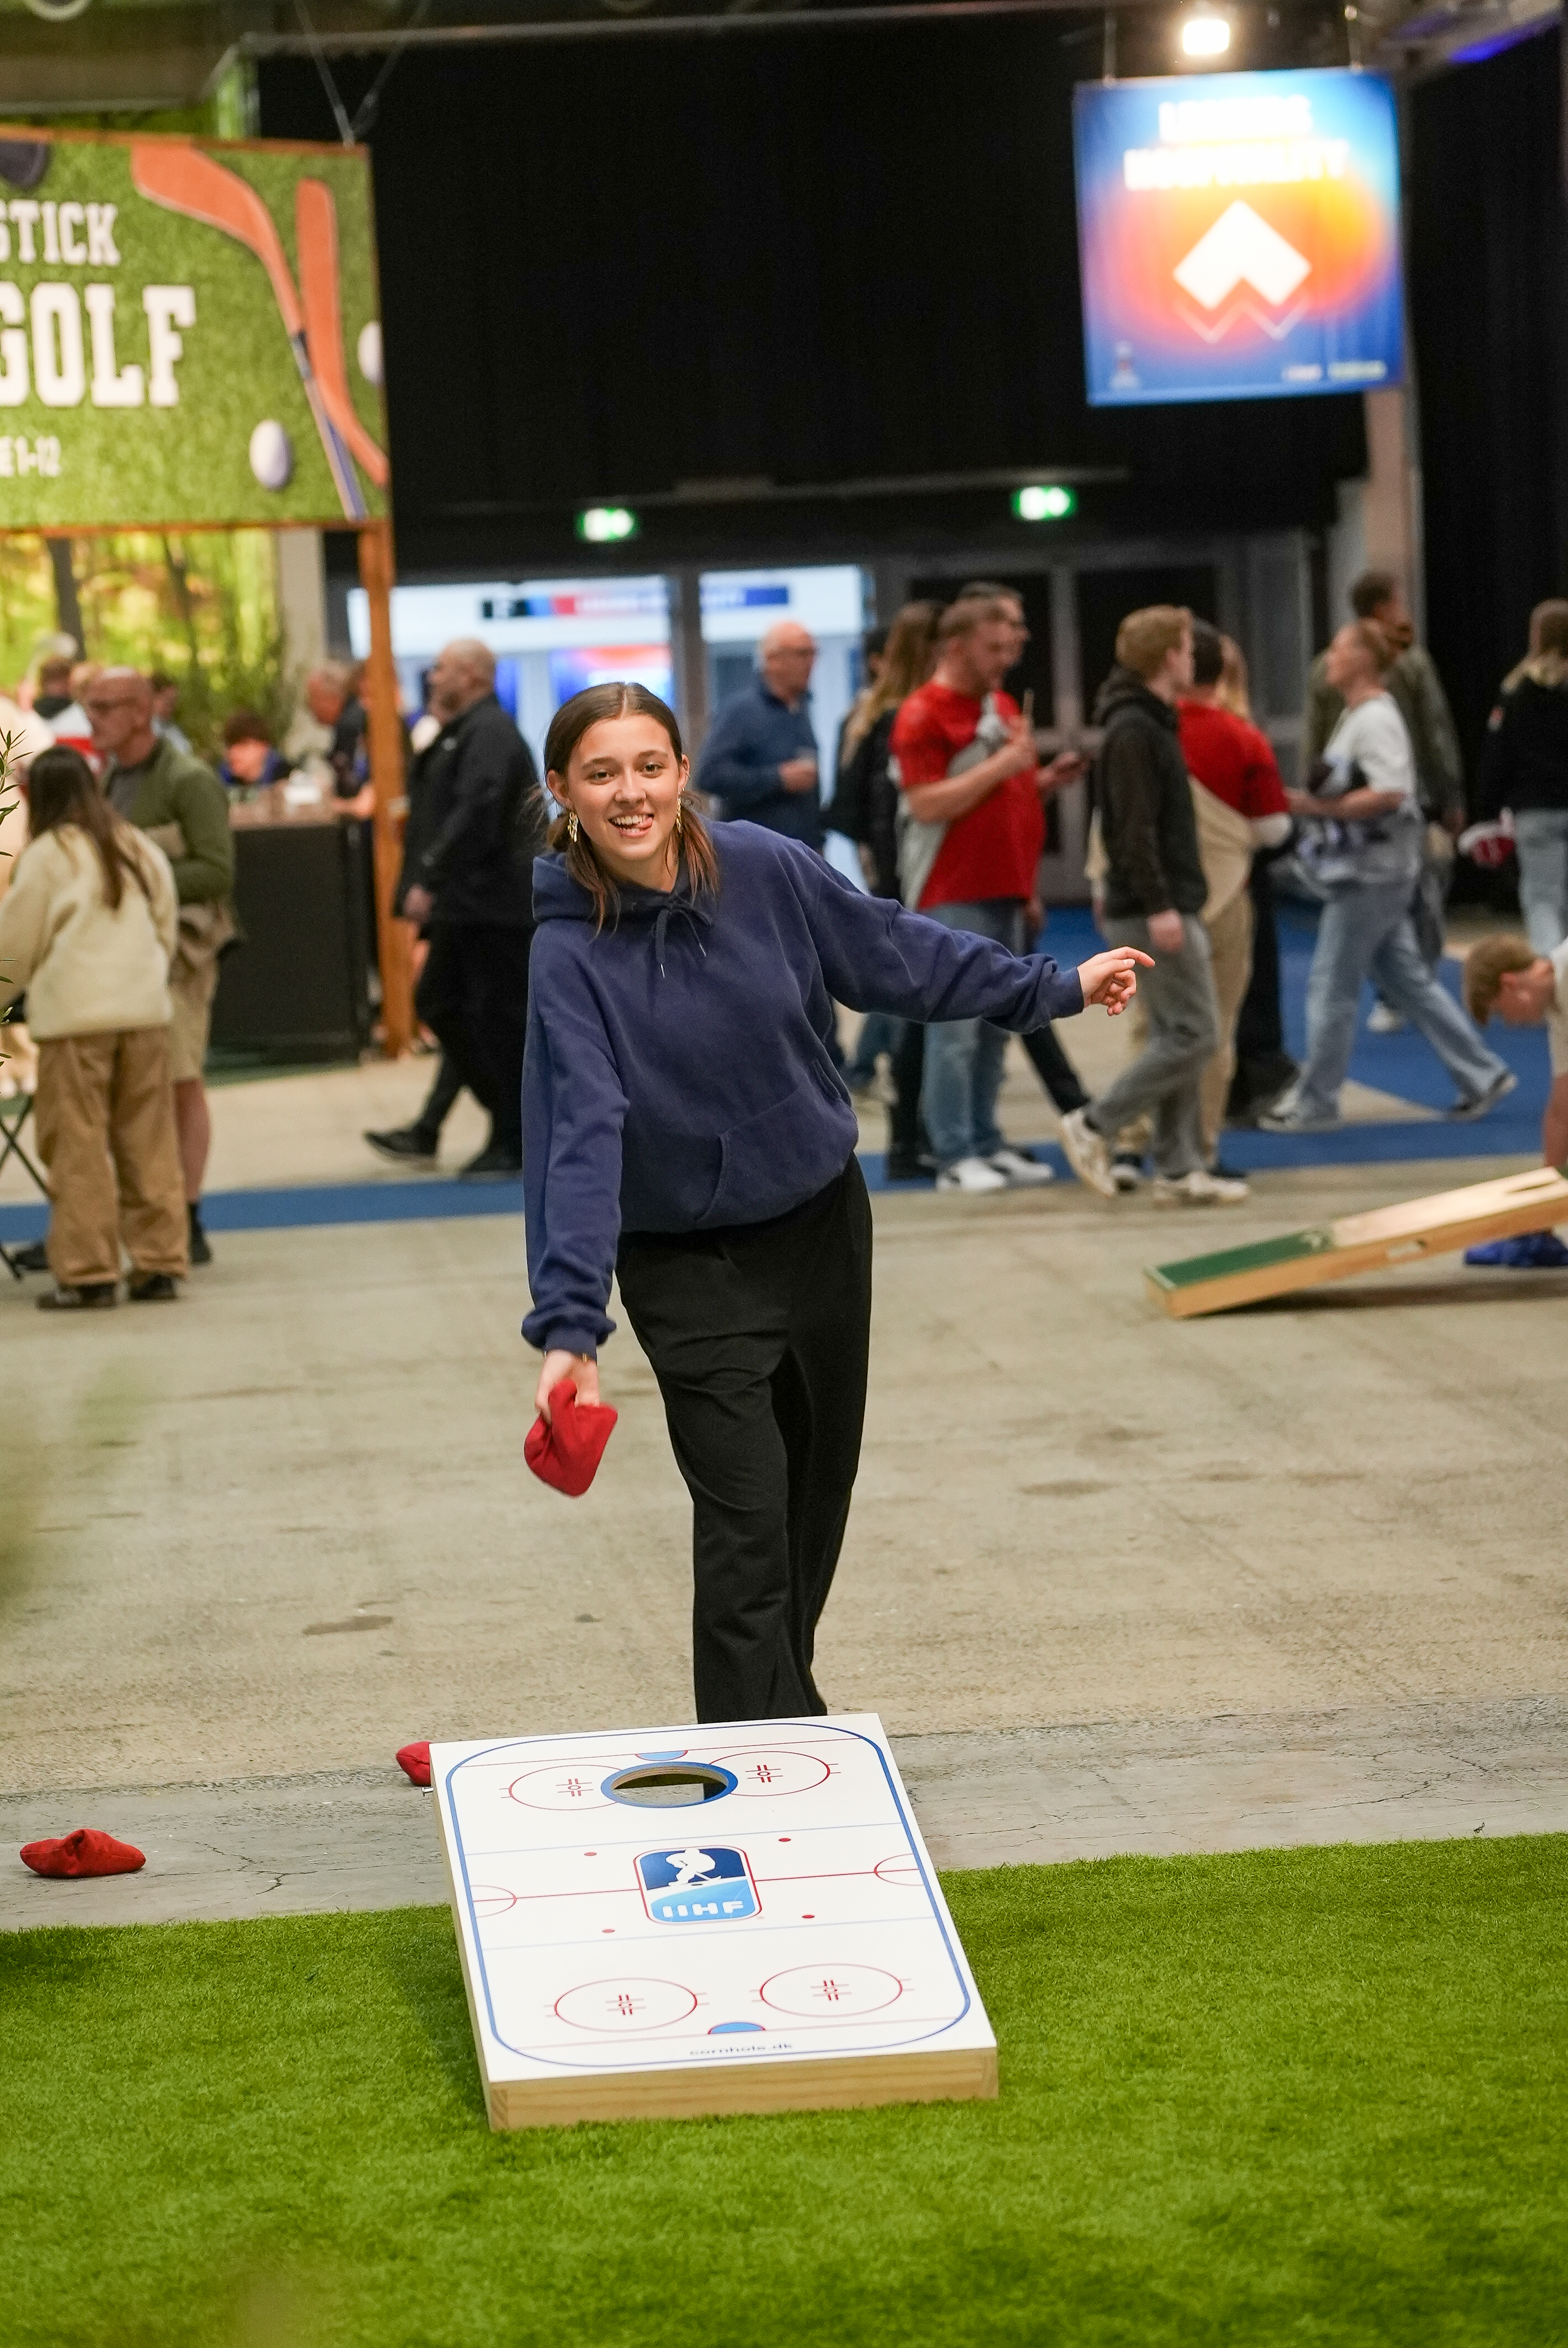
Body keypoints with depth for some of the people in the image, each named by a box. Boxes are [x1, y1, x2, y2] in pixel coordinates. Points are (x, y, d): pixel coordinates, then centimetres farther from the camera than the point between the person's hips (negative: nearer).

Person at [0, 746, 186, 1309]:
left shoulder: (48, 853, -3)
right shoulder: (140, 849, 11)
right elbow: (167, 928, 17)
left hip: (75, 1016, -5)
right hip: (145, 1010, 5)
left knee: (79, 1148, 1)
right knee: (148, 1144, 8)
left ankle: (86, 1274, 1)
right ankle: (158, 1265, 10)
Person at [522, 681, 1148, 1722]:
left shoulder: (763, 869, -11)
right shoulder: (571, 953, -21)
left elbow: (892, 951, 4)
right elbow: (580, 1136, -28)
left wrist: (1053, 987, 10)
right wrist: (569, 1325, -37)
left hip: (822, 1225, 5)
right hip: (687, 1265, -4)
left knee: (817, 1493, 15)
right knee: (746, 1522, -14)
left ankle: (782, 1705, 34)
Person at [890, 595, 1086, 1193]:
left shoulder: (1002, 707, 17)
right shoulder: (923, 716, -9)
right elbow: (927, 804, -18)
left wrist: (1047, 779, 6)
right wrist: (1002, 765, -19)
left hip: (1004, 893, 8)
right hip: (953, 897, -8)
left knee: (995, 1029, 10)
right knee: (957, 1026, -6)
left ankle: (987, 1144, 16)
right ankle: (956, 1158, -4)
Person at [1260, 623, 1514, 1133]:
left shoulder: (1376, 719, -16)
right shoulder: (1356, 716, 15)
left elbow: (1390, 794, -26)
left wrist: (1320, 808, -24)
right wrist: (1315, 805, 9)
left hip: (1372, 875, -10)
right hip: (1364, 871, 10)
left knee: (1331, 987, -4)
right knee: (1407, 980, 13)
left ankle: (1314, 1105, 2)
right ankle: (1481, 1076, 17)